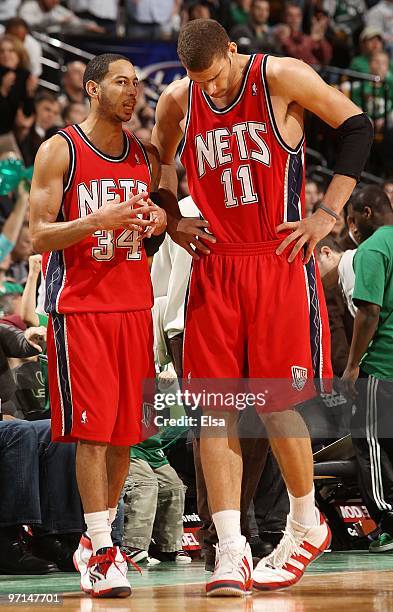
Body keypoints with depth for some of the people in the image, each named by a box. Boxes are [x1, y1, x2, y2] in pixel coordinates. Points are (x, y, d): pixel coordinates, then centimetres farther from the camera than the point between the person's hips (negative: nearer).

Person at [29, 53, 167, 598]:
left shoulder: (146, 155, 12)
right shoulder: (59, 151, -4)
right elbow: (39, 235, -8)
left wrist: (158, 220, 0)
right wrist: (97, 221, -23)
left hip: (133, 303, 6)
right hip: (79, 304, -6)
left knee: (124, 430, 6)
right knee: (91, 430, -10)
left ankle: (98, 540, 20)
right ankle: (102, 553, -9)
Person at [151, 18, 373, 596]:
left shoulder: (281, 77, -9)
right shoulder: (176, 100, 4)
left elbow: (357, 126, -3)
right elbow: (159, 160, 24)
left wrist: (328, 214, -7)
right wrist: (173, 219, 9)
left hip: (279, 262, -4)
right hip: (214, 266, 4)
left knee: (278, 406, -4)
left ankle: (307, 525, 20)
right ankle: (231, 553, -4)